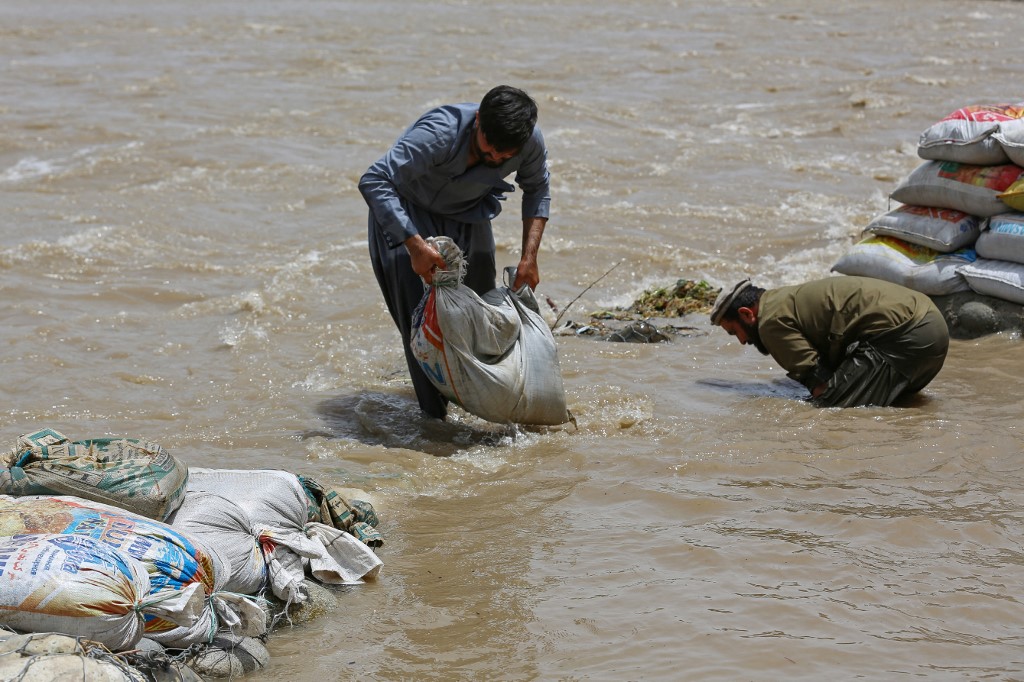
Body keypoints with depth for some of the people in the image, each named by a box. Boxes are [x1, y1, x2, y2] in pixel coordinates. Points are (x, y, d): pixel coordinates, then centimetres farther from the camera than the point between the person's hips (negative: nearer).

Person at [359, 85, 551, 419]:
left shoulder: (531, 142, -24)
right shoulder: (440, 133, -41)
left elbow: (537, 190, -1)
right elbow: (373, 181, -45)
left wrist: (529, 257, -10)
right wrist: (415, 245, -51)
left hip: (467, 214, 5)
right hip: (408, 211, -5)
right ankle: (435, 414, -6)